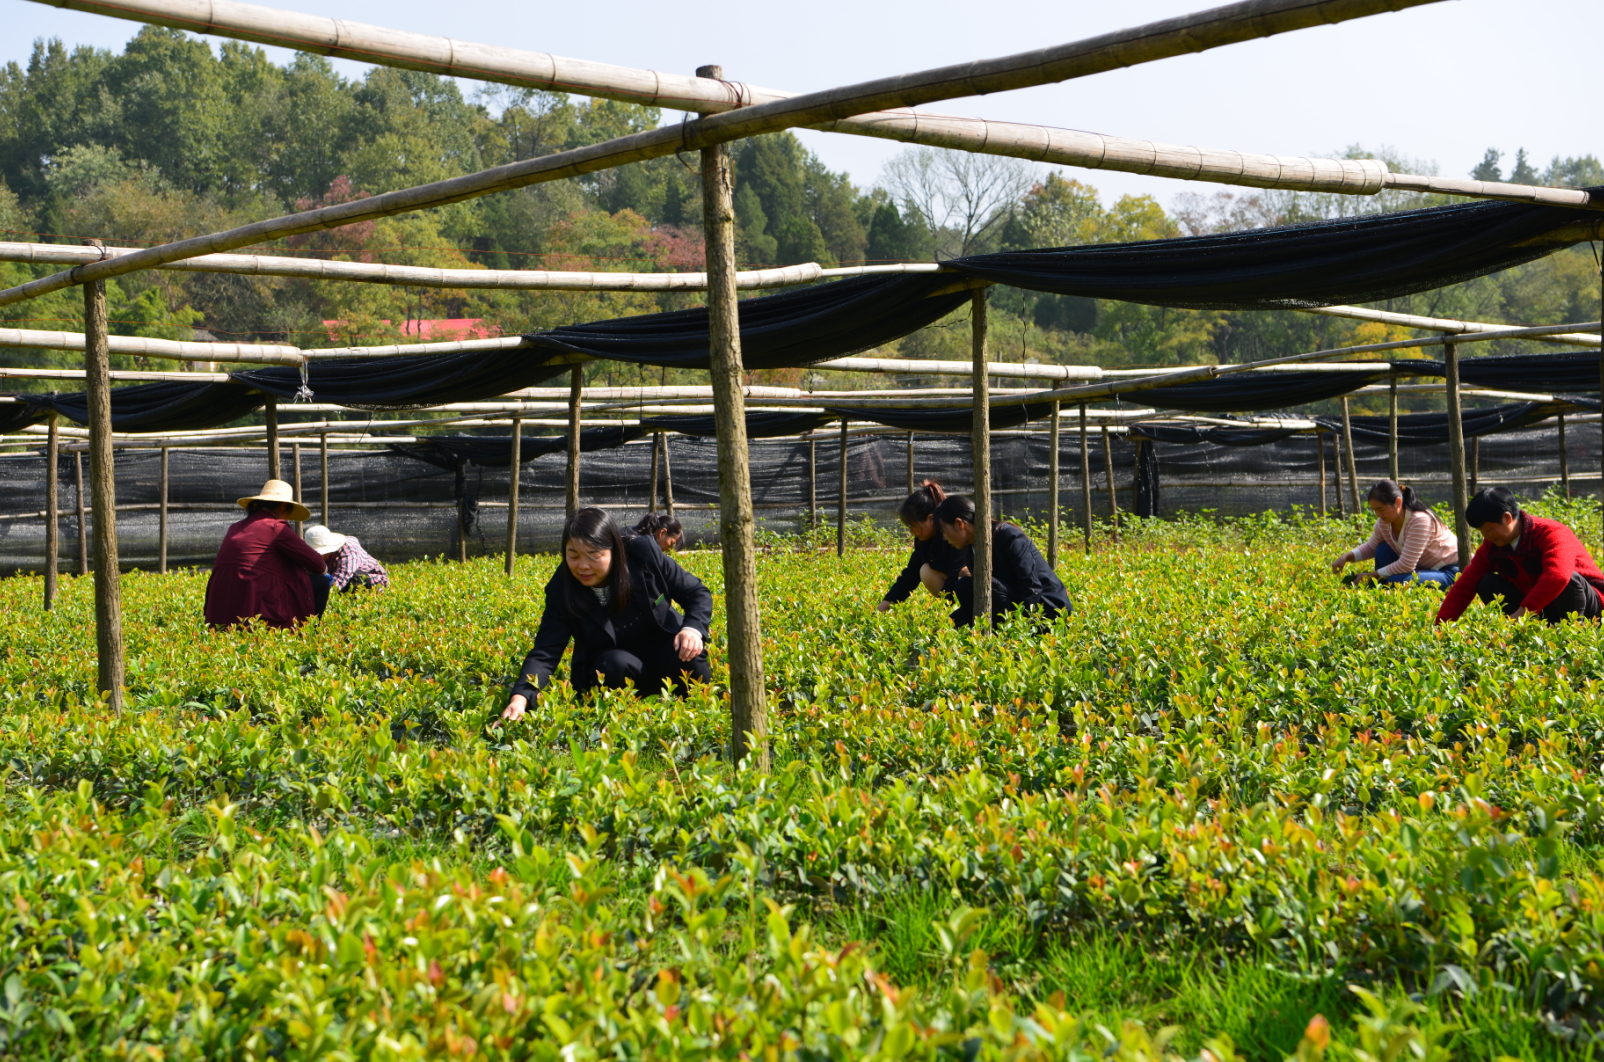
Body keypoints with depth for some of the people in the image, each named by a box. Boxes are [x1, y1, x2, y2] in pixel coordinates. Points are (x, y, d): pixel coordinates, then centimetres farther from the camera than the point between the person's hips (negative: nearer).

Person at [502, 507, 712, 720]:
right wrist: (520, 697, -42)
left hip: (662, 650, 1)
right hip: (610, 666, -1)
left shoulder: (645, 553, -17)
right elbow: (544, 654, -24)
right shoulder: (561, 590, -18)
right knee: (614, 664, -35)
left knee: (687, 653, -32)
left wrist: (693, 629, -29)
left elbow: (698, 593, -7)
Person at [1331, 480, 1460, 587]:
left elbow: (1406, 565, -29)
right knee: (1383, 550, -7)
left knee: (1397, 581, -29)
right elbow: (1371, 546, 10)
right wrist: (1346, 557, -9)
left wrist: (1371, 576, -22)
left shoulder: (1420, 521, -29)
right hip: (1422, 566, 8)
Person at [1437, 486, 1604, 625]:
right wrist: (1440, 625, -17)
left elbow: (1558, 575, -42)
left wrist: (1522, 612, -46)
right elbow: (1464, 586, -6)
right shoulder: (1491, 548, -2)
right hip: (1540, 609, 5)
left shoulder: (1552, 533, -23)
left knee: (1568, 579, -37)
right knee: (1487, 584, -12)